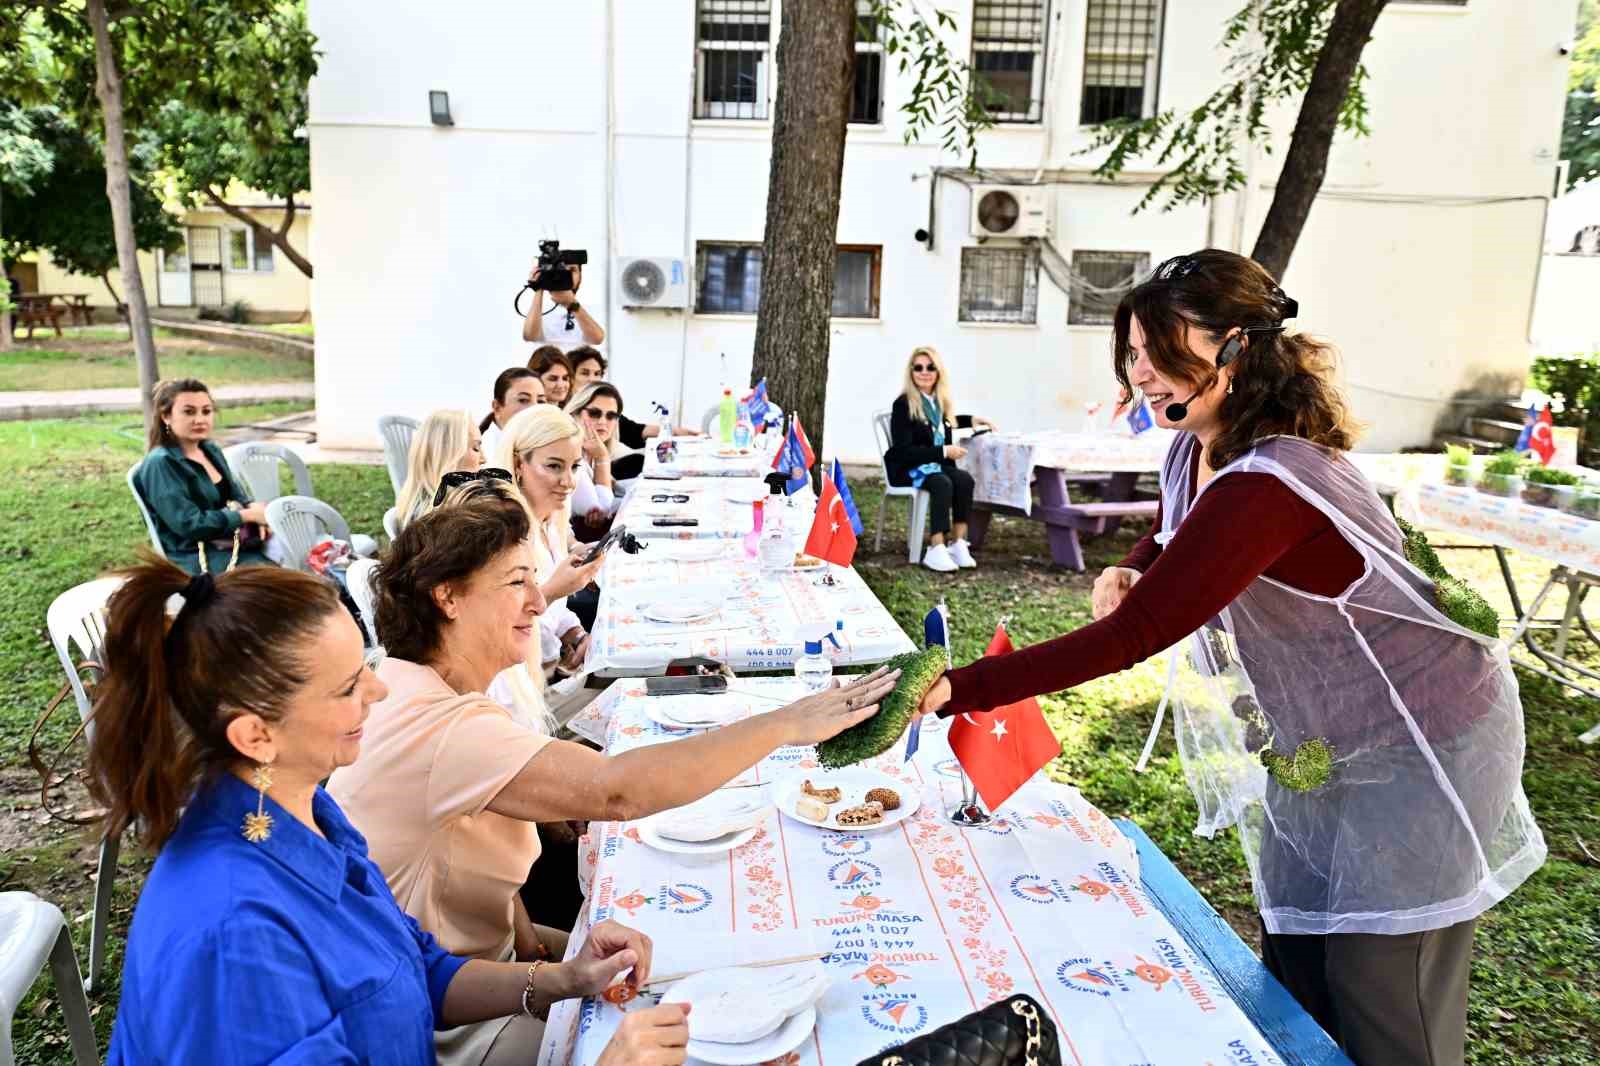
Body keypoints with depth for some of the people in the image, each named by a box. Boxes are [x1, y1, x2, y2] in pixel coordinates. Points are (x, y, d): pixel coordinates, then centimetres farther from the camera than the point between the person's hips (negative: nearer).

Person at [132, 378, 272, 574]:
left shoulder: (211, 450, 13)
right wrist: (249, 515, -17)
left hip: (236, 541, 8)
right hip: (195, 558, -8)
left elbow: (236, 495, 16)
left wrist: (254, 509, -9)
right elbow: (189, 524, -19)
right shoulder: (160, 464, -12)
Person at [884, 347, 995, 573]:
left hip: (936, 464, 6)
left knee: (965, 479, -23)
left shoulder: (938, 400, 10)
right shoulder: (903, 404, -12)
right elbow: (903, 450, -18)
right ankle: (936, 550, -33)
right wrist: (943, 452, -22)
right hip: (908, 469, -6)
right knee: (943, 484, -33)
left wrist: (971, 420, 22)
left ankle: (958, 543, -24)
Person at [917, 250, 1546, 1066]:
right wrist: (1129, 572, -10)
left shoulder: (1265, 485, -35)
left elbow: (1131, 635, -40)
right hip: (1318, 744, 9)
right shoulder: (1195, 453, -5)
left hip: (1415, 753, -9)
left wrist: (954, 689, -41)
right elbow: (1170, 540, 15)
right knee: (1293, 970, 18)